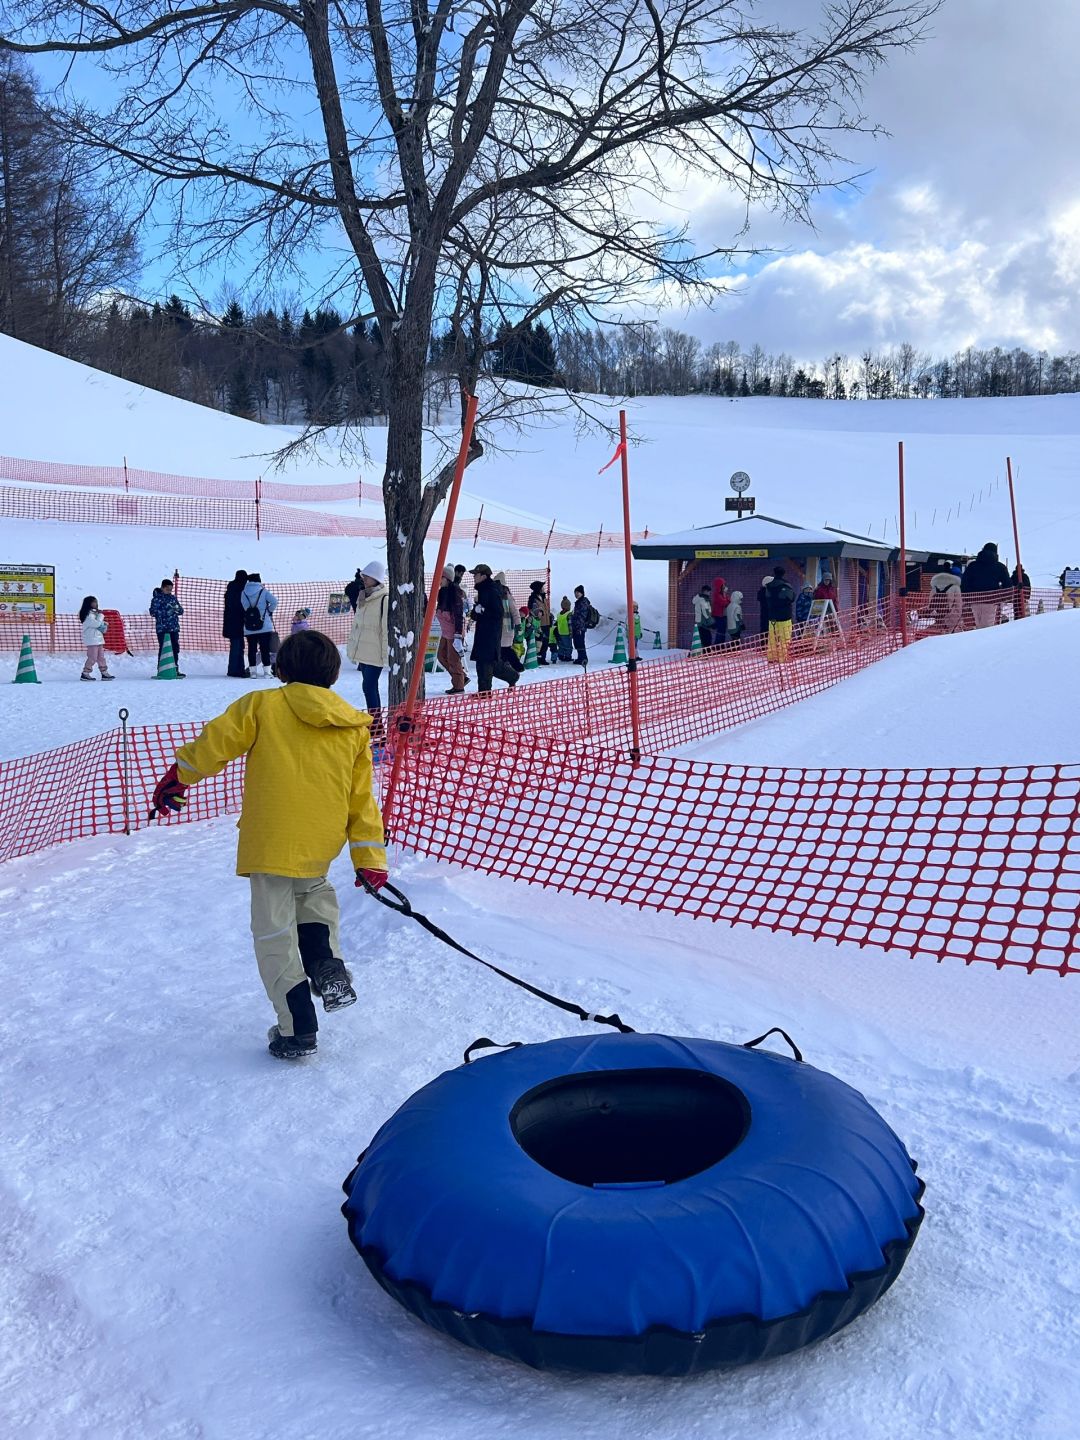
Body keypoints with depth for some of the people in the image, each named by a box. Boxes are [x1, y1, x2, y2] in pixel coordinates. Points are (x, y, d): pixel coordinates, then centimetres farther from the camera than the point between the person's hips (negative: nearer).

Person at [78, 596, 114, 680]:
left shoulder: (95, 613, 16)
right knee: (92, 657, -8)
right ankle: (85, 674, -2)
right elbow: (96, 624, -23)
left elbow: (100, 625, 22)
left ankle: (104, 673, 11)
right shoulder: (88, 615, -13)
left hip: (98, 638, 9)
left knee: (101, 657, 9)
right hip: (91, 639, -9)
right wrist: (101, 615, -9)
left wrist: (104, 624, -1)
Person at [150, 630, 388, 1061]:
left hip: (270, 842, -4)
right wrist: (370, 857, 13)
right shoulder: (354, 727, 7)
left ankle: (297, 1028, 7)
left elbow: (214, 743, -1)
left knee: (274, 931, 6)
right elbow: (361, 798, 9)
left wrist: (177, 777, 17)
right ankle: (327, 964, 12)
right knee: (313, 891, 33)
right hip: (322, 845, 4)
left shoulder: (261, 706, -4)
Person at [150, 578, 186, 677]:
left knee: (175, 649, 7)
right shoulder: (157, 598, -1)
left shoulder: (173, 598, 15)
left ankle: (175, 670, 16)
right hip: (162, 628, -6)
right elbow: (153, 611, -12)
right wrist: (166, 612, -21)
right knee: (163, 649, -7)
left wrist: (177, 608, -7)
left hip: (174, 628, 6)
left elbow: (181, 611, 16)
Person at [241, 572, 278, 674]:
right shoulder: (263, 591, -3)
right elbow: (274, 601, -13)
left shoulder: (243, 593, 6)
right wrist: (270, 611, 2)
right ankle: (266, 671, 0)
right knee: (265, 648, 1)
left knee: (252, 648, 7)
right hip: (264, 626, -3)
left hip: (249, 627, 3)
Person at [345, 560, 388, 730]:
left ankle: (376, 728, -8)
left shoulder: (385, 599, -13)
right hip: (363, 651, 9)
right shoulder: (363, 598, 13)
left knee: (369, 686, -11)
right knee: (370, 686, 13)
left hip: (375, 653, -8)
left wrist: (386, 654, -17)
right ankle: (374, 723, 22)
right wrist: (352, 646, 19)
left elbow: (387, 629, -15)